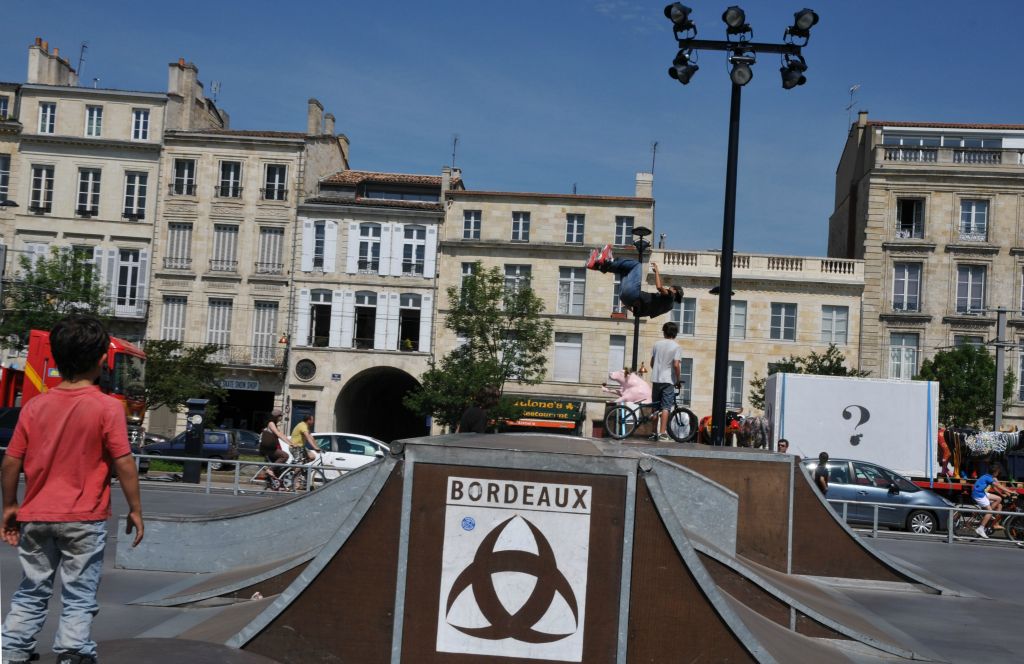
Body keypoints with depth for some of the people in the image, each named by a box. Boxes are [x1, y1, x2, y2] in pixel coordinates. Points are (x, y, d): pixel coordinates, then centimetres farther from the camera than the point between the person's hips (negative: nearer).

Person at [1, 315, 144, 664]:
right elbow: (124, 463, -12)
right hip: (84, 518, -4)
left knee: (30, 592, 16)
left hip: (36, 516, 4)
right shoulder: (108, 407, -11)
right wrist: (135, 509, -2)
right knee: (78, 597, 5)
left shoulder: (35, 405, 1)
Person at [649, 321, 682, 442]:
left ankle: (654, 432, 16)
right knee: (666, 407, -5)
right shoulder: (676, 347, -7)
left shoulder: (657, 345, 7)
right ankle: (662, 434, -11)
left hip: (656, 379, 4)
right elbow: (676, 365, -16)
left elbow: (652, 363, 12)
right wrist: (678, 379, -4)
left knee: (655, 407, 12)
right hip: (668, 380, -4)